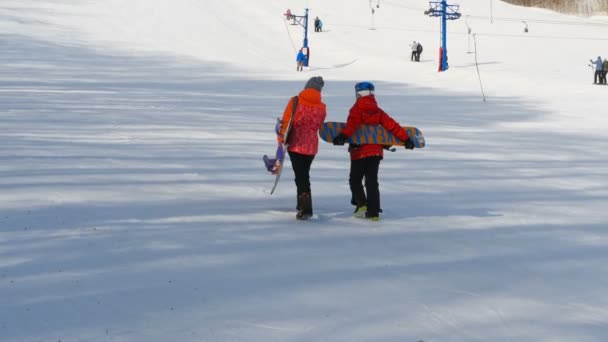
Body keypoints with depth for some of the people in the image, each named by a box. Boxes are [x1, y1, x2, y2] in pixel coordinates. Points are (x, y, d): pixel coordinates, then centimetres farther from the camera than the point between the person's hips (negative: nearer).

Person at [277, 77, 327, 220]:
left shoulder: (295, 102, -10)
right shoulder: (321, 107, 0)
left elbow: (286, 122, -8)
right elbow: (319, 126, 10)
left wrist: (282, 139, 4)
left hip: (295, 144, -3)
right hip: (311, 146, 3)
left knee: (300, 176, -3)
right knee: (304, 174, 22)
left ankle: (306, 208, -15)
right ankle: (302, 204, 33)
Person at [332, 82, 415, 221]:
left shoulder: (356, 110, -4)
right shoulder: (378, 111, 8)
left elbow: (352, 124, -23)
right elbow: (392, 125, 5)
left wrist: (343, 136, -36)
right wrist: (406, 139, 10)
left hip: (360, 152, -4)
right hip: (376, 151, 4)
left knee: (355, 180, 10)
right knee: (372, 182, 8)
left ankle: (361, 204, -9)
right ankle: (373, 212, 2)